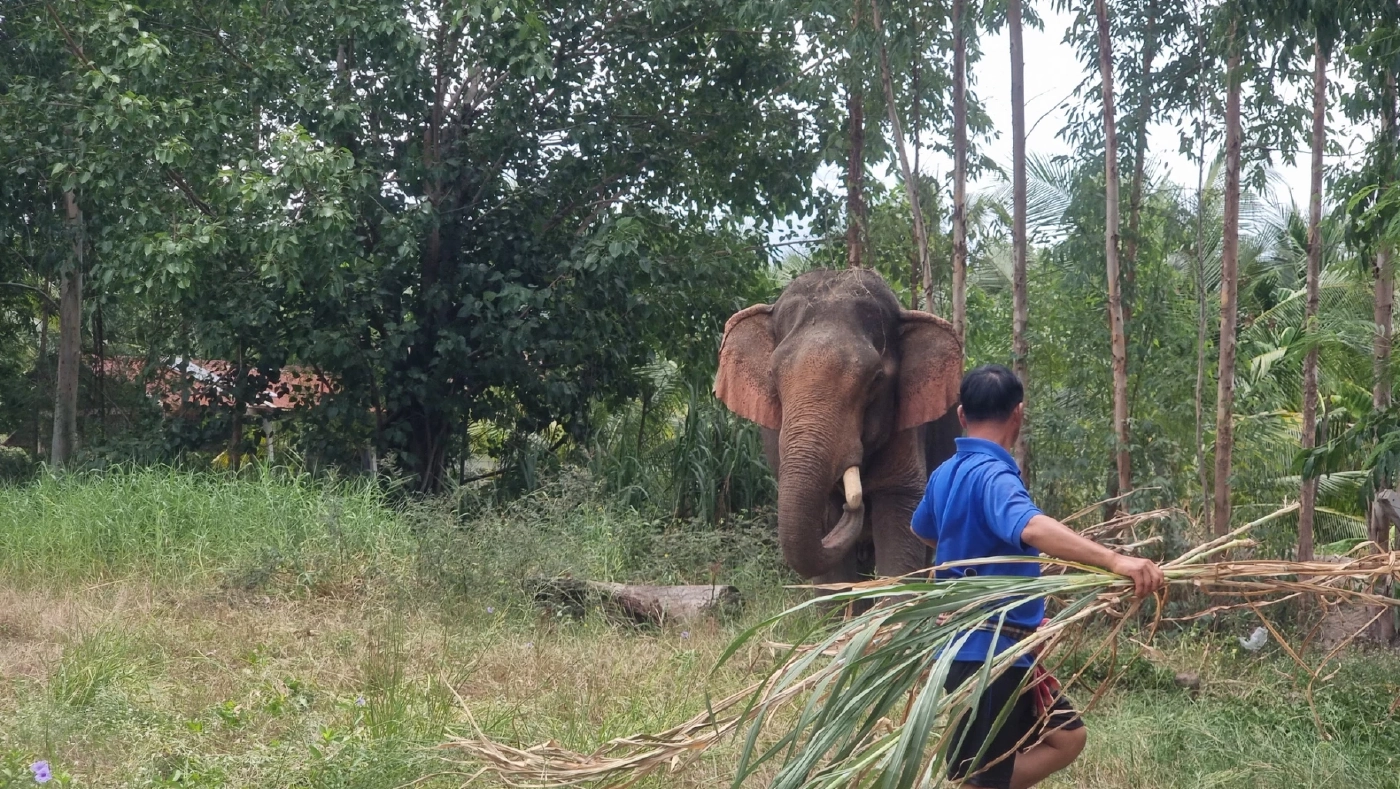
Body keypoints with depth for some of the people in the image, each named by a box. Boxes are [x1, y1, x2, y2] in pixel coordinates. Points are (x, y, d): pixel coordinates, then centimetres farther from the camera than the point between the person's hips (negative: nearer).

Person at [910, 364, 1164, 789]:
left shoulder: (946, 474, 10)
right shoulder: (992, 476, -20)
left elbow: (924, 530, 32)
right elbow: (1032, 528, -42)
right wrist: (1114, 559, -52)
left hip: (979, 646, 10)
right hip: (989, 652, -10)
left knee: (1065, 737, 17)